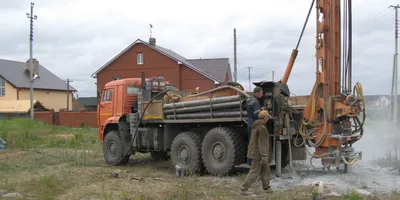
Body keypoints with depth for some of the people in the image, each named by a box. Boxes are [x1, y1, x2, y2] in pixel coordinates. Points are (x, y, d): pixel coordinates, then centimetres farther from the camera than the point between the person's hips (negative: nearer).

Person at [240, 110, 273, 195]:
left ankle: (266, 187, 25)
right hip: (258, 154, -10)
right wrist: (264, 156, -24)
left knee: (265, 170, 17)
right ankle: (243, 188, -3)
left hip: (254, 152, 10)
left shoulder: (255, 126, 12)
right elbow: (262, 143, -24)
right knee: (254, 172, -5)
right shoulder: (262, 128, -20)